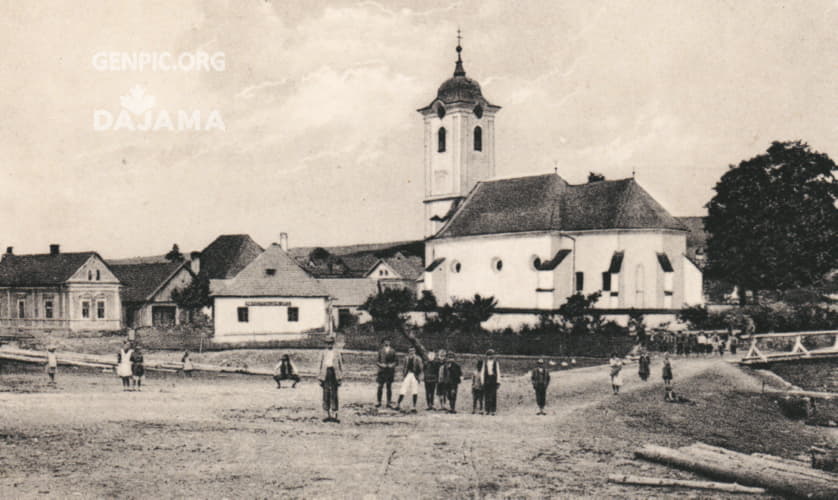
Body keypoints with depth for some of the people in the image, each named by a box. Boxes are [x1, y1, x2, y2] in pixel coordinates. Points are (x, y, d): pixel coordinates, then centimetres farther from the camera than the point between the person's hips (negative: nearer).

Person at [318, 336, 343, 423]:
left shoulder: (337, 352, 7)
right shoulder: (323, 353, 12)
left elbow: (340, 365, 8)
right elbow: (320, 365, 13)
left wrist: (340, 378, 2)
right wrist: (320, 378, 7)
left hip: (334, 373, -2)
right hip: (325, 374, 2)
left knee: (334, 395, -3)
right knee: (326, 395, 1)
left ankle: (335, 415, -1)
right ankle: (327, 415, 7)